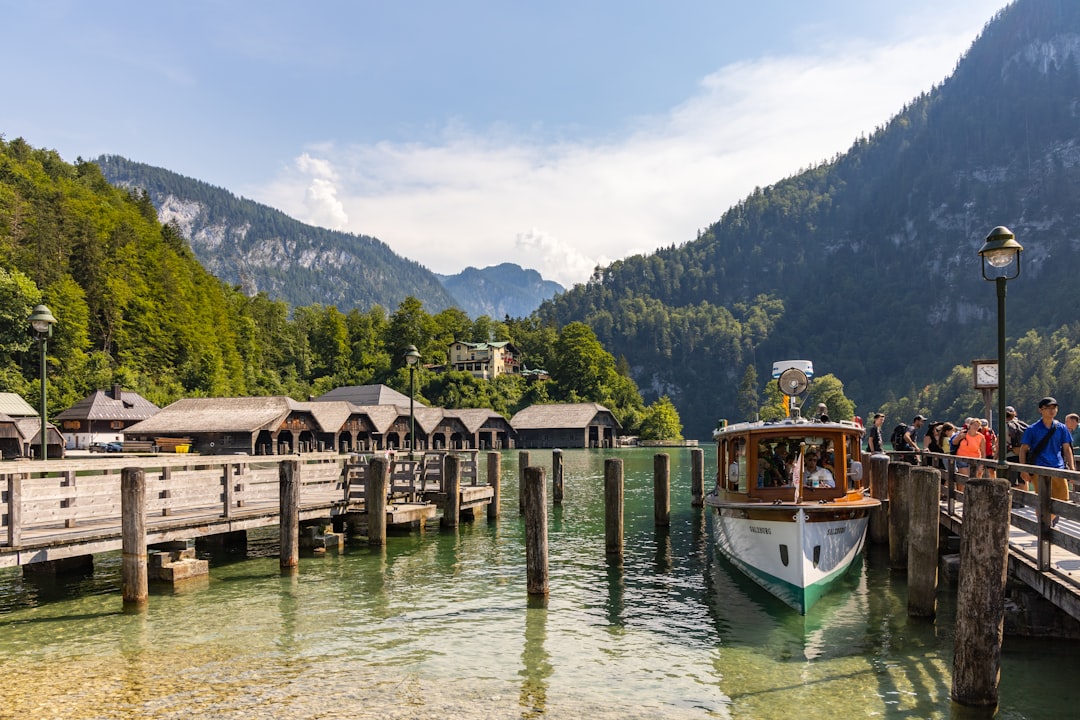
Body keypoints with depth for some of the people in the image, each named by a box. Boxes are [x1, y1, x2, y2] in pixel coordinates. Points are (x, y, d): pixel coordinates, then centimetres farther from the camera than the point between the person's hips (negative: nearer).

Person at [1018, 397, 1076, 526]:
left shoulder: (1061, 428, 10)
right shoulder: (1032, 429, 2)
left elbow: (1067, 449, 13)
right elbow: (1023, 449, 3)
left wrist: (1072, 468, 5)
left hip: (1058, 469, 3)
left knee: (1062, 499, 1)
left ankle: (1051, 518, 31)